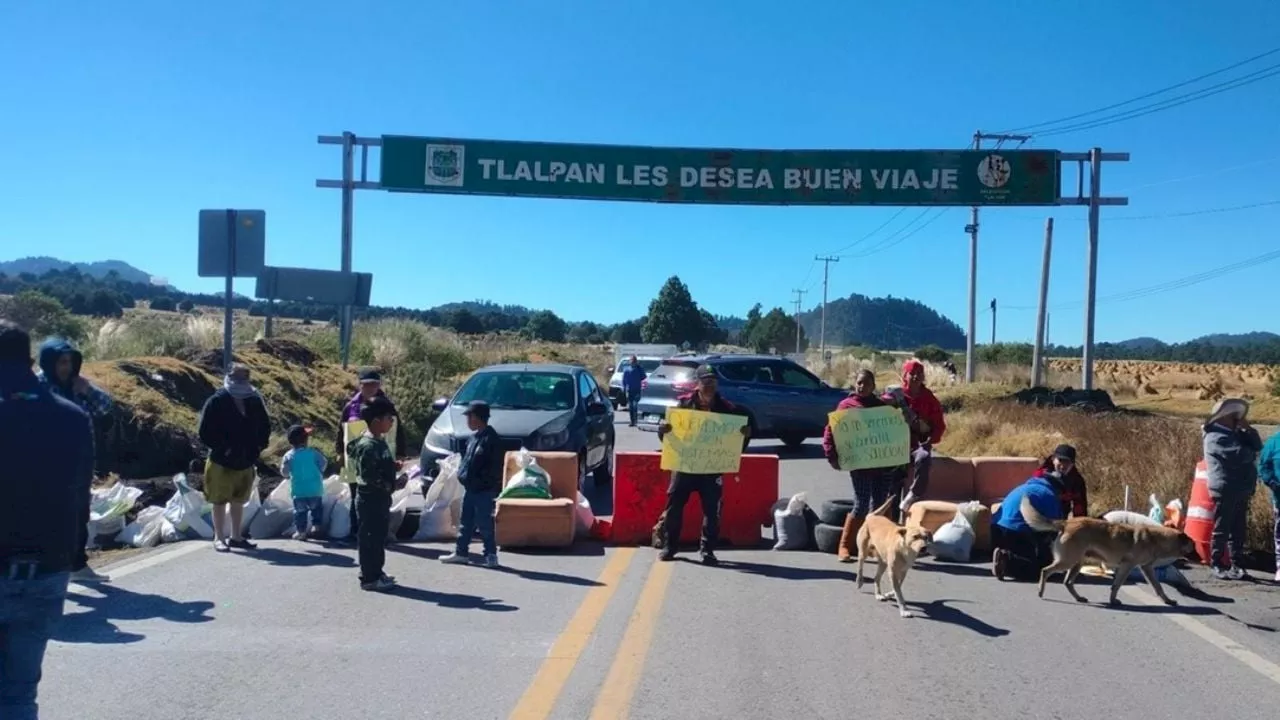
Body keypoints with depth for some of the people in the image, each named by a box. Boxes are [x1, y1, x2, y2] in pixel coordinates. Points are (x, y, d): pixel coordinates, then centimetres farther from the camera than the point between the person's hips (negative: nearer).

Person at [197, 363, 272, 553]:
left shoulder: (255, 401, 0)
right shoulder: (216, 402, -14)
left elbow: (265, 427, 12)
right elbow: (204, 432, -15)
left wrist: (258, 446, -1)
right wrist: (222, 448, -20)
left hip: (246, 462, 5)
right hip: (222, 462, -5)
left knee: (239, 501, 15)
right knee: (220, 501, 6)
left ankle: (236, 537, 26)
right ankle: (219, 538, 16)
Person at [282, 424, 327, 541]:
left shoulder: (289, 456, -7)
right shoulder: (313, 452, -8)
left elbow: (284, 472, -3)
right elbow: (323, 464, -1)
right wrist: (319, 472, 19)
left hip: (298, 491, 0)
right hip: (315, 489, 0)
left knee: (300, 511, 8)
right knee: (316, 507, 21)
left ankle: (301, 531, 6)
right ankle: (316, 525, 14)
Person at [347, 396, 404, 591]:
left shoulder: (380, 441, 10)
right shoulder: (368, 445, -21)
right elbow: (368, 476, -24)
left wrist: (393, 466, 6)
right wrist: (391, 485, -21)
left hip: (380, 497, 10)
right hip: (371, 498, -10)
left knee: (379, 537, 17)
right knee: (370, 538, -1)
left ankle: (376, 573, 27)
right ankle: (369, 578, 7)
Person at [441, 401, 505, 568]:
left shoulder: (490, 438, -16)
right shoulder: (475, 437, 12)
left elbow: (496, 466, -18)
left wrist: (494, 487, -19)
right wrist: (462, 473, 11)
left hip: (484, 490, -9)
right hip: (470, 488, 9)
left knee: (484, 523, -2)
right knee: (466, 522, 16)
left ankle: (491, 555, 7)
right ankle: (461, 552, 25)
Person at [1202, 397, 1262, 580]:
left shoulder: (1235, 433, 19)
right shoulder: (1216, 437, -12)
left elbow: (1257, 446, 15)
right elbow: (1240, 455, -21)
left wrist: (1248, 429, 2)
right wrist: (1252, 454, 0)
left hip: (1241, 490, 9)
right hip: (1225, 491, -9)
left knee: (1238, 530, 11)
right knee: (1221, 530, -2)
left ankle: (1236, 565, 16)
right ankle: (1216, 565, 4)